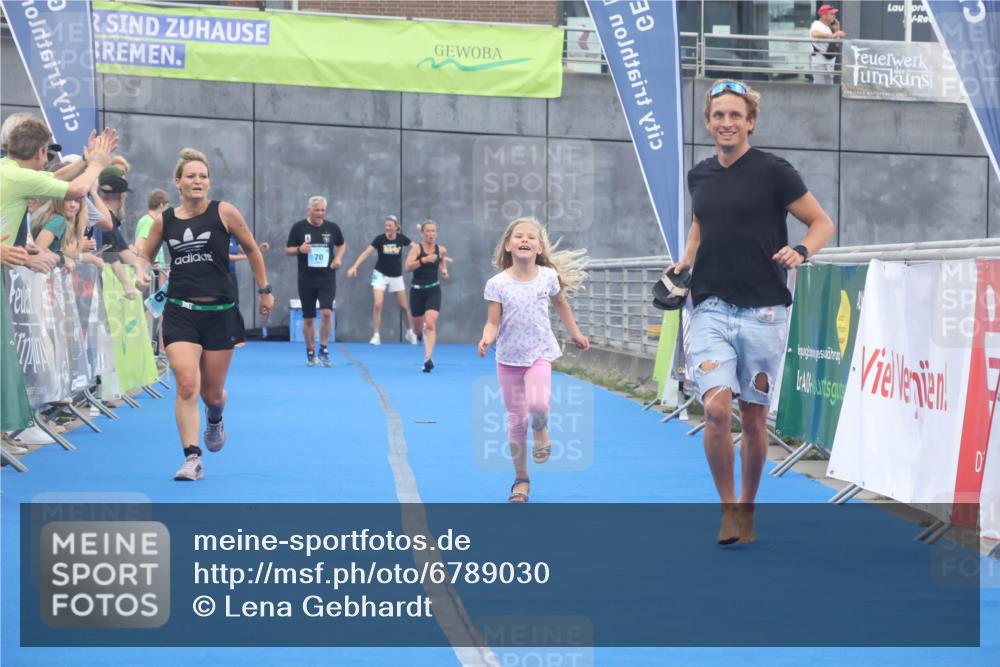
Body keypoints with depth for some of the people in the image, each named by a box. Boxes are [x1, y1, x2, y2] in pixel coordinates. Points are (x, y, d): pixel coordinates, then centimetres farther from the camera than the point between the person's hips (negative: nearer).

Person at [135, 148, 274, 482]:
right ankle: (192, 458, -12)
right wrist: (142, 271, -5)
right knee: (187, 384, -18)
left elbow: (251, 249, 9)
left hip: (220, 313, 0)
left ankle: (215, 419, 48)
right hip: (180, 313, 1)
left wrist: (265, 290, 12)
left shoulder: (223, 212, -3)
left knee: (212, 392, 10)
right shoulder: (164, 220, 3)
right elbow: (146, 255, 18)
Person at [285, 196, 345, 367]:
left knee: (326, 312, -17)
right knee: (308, 319, 6)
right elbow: (287, 250, 2)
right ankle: (310, 352, 24)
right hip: (306, 280, 0)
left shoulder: (332, 227, 2)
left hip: (327, 279, 0)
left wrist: (338, 258, 0)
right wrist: (299, 249, -19)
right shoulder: (299, 227, -3)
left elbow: (342, 244, 19)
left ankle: (323, 350, 0)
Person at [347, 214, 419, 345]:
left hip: (397, 276, 2)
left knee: (404, 307, 7)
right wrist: (354, 266, -30)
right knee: (378, 305, -14)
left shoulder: (402, 238, -9)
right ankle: (376, 335, -5)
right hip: (381, 274, -2)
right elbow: (366, 252, -20)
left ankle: (410, 332, 28)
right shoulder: (380, 239, -15)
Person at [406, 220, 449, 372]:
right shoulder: (417, 248, -8)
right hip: (417, 290, 0)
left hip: (433, 291, 0)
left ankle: (428, 358, -21)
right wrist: (424, 260, -32)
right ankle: (421, 332, 53)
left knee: (431, 323, -19)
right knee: (418, 328, 13)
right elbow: (408, 267, -21)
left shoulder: (440, 250, 1)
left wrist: (444, 271, 3)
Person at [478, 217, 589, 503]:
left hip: (539, 353, 0)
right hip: (509, 357, 0)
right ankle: (521, 479, 21)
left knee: (538, 404, -26)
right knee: (516, 420, 5)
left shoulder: (548, 276, -5)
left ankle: (540, 429, 12)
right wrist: (486, 339, -31)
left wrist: (576, 334, 22)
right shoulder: (497, 284, -10)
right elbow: (493, 323, -10)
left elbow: (561, 304, 14)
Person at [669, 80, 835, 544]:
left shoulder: (773, 172, -4)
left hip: (762, 312, -2)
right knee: (716, 407, -15)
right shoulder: (699, 176, 10)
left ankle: (747, 508, 24)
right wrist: (685, 264, 13)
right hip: (710, 309, 2)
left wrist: (800, 253, -19)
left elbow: (822, 222, 1)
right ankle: (727, 508, 1)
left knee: (754, 417, 6)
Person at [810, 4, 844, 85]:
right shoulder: (817, 25, -11)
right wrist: (832, 35, -40)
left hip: (830, 63, 10)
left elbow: (837, 42, 22)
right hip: (820, 62, -10)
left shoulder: (829, 28, 17)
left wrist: (837, 29, 10)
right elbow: (814, 34, -36)